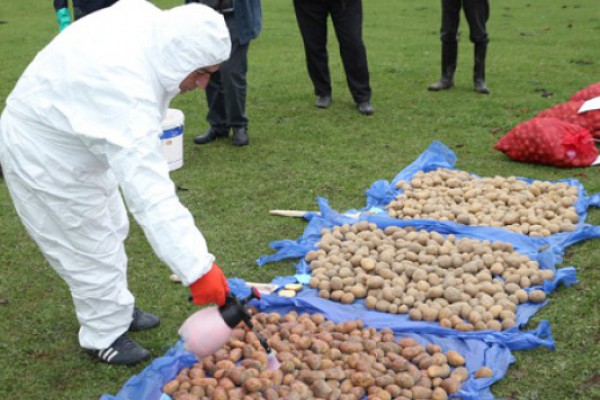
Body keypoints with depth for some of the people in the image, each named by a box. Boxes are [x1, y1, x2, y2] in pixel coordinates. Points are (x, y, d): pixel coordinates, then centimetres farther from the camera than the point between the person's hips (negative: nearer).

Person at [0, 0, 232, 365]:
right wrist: (197, 268, -47)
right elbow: (152, 195, -47)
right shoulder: (129, 97, -43)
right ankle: (104, 337, 26)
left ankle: (118, 308, 42)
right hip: (46, 157, -10)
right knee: (92, 249, 4)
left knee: (110, 229, 23)